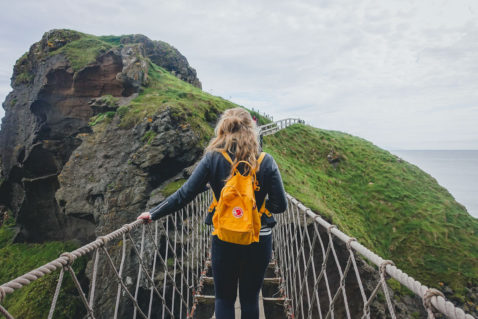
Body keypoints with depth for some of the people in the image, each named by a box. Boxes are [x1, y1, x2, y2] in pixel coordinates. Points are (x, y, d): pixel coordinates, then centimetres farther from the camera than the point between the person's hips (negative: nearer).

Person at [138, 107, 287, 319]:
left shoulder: (213, 158, -9)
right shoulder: (266, 162, -7)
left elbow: (184, 195, -9)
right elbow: (280, 205, -7)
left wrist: (153, 214, 3)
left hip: (224, 240, -1)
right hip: (259, 240, 1)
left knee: (224, 299, 19)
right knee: (250, 299, 20)